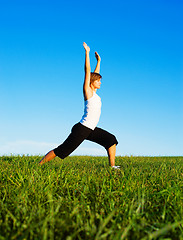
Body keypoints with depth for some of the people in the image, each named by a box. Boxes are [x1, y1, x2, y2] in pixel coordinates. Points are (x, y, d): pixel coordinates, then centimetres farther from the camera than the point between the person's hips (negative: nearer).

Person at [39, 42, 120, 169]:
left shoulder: (94, 93, 12)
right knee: (62, 150, -7)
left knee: (111, 139, 4)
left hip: (91, 130, 9)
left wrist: (99, 61, 31)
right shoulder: (87, 91, -8)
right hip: (82, 129, -9)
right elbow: (87, 71, -12)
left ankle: (112, 166, 9)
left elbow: (95, 74, 26)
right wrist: (87, 52, -11)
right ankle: (38, 165, 3)